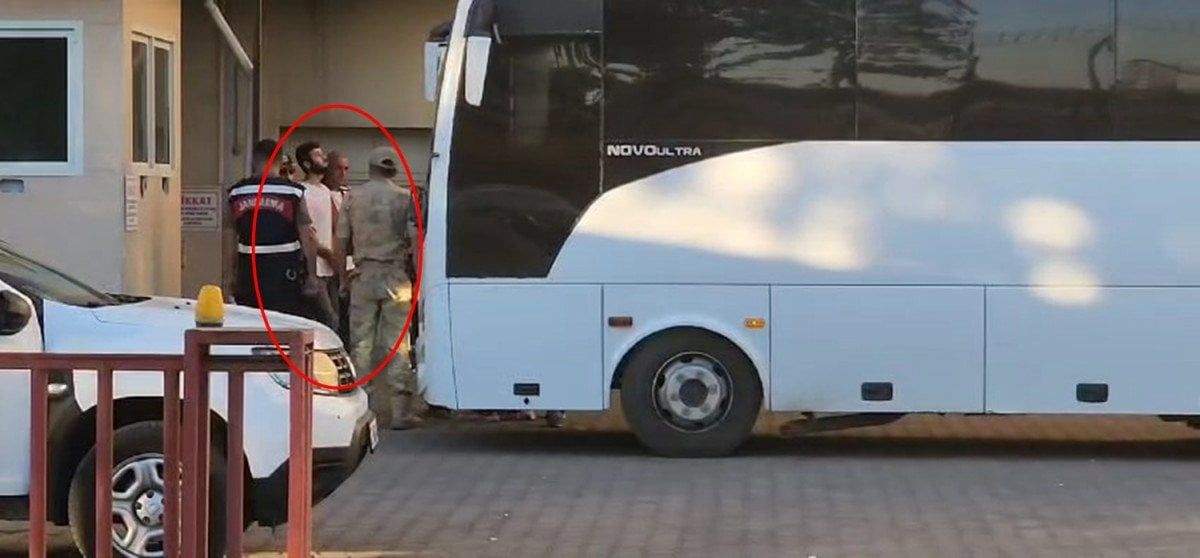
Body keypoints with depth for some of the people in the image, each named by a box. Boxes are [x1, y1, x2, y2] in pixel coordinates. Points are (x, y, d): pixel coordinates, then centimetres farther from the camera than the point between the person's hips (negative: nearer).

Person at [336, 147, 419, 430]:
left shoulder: (353, 197, 5)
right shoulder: (405, 197, 0)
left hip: (363, 275, 1)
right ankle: (401, 411, -2)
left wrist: (343, 274, 14)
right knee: (397, 342, 0)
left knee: (361, 343, 6)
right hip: (395, 276, -1)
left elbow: (341, 239, 5)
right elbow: (414, 239, -7)